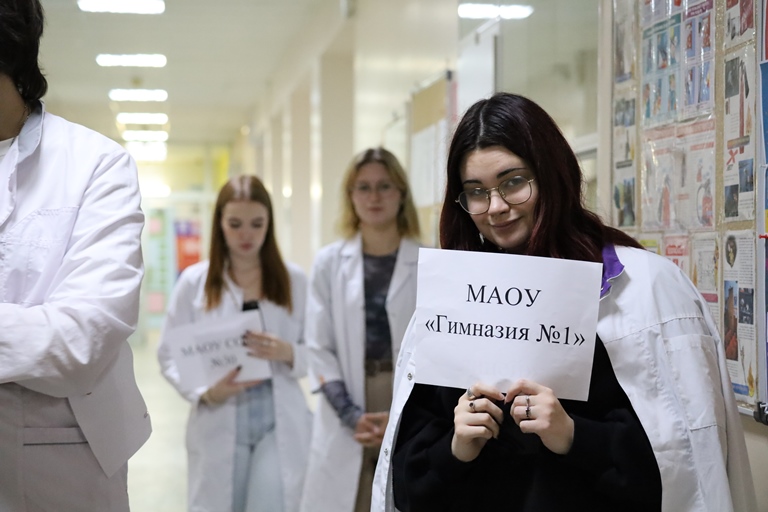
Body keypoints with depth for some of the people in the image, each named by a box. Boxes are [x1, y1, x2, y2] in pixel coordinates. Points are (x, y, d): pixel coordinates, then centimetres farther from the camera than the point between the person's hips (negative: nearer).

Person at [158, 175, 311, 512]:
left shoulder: (294, 280, 4)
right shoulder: (194, 281, 1)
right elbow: (170, 354, 0)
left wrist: (288, 354, -18)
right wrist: (205, 392, -17)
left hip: (280, 422, 0)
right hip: (218, 424, 0)